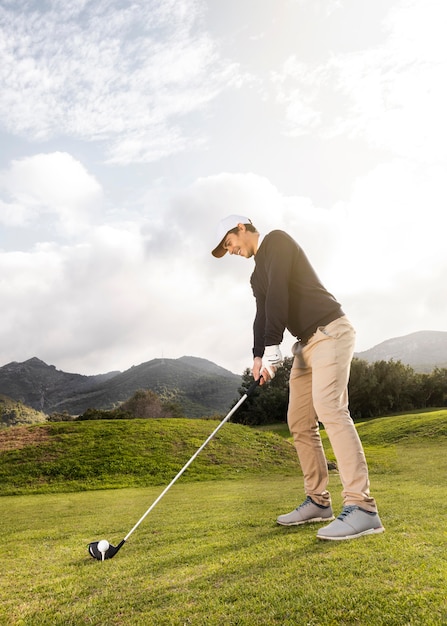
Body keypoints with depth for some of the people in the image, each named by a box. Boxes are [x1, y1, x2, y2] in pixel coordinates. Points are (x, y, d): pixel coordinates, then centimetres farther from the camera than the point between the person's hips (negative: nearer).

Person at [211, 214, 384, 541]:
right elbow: (263, 315, 13)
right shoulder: (258, 275, 22)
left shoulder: (277, 241, -5)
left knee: (329, 407, -23)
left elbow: (278, 294, -17)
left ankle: (362, 507, -23)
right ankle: (318, 501, 11)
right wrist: (258, 356, -3)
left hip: (330, 331, -9)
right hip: (307, 342, 9)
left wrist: (273, 347, -23)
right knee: (299, 421, 5)